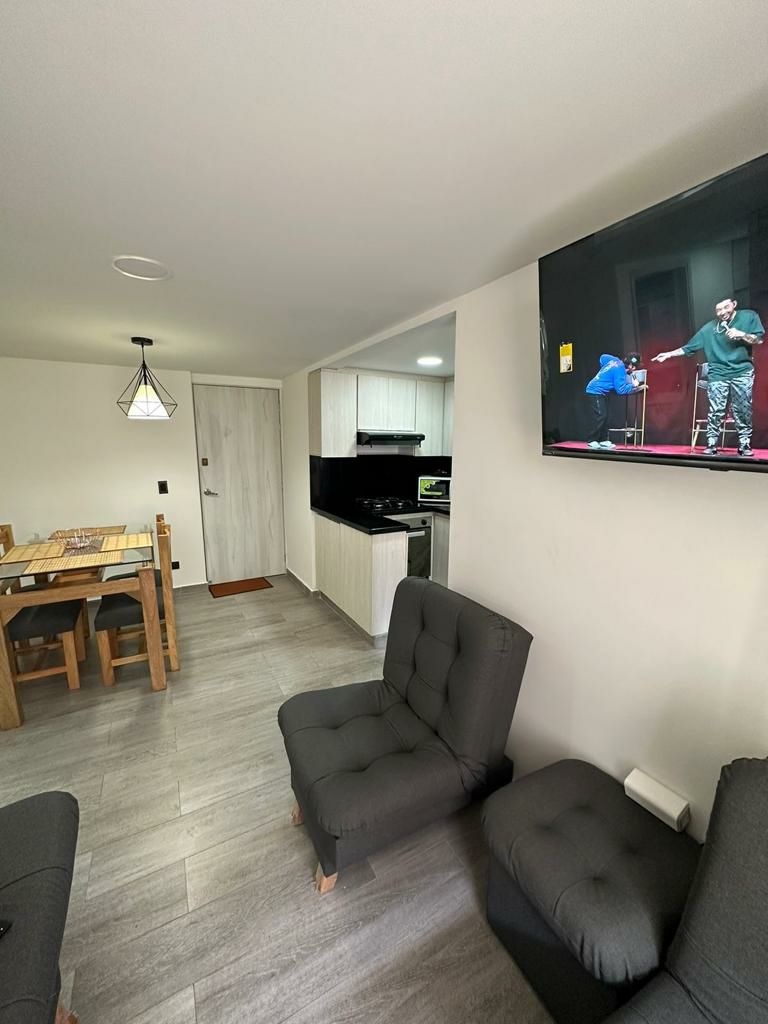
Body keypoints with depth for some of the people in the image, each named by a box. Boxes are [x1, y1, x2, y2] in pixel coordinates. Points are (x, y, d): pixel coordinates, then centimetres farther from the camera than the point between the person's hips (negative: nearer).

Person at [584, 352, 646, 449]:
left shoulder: (615, 360, 6)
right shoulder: (620, 369, -17)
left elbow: (602, 357, 24)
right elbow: (621, 389, -17)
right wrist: (633, 385, -7)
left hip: (600, 393, 10)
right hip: (596, 392, -10)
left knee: (604, 416, 8)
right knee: (599, 417, -14)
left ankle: (603, 440, 8)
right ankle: (592, 441, -11)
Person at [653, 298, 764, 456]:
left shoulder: (749, 316, 3)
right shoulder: (709, 328, 2)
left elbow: (759, 339, 1)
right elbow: (688, 347, 5)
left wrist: (741, 335, -16)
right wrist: (669, 354, -1)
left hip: (742, 373, 0)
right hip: (717, 375, 0)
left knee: (743, 411, 1)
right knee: (715, 412, -5)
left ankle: (745, 445, 9)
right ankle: (711, 445, 0)